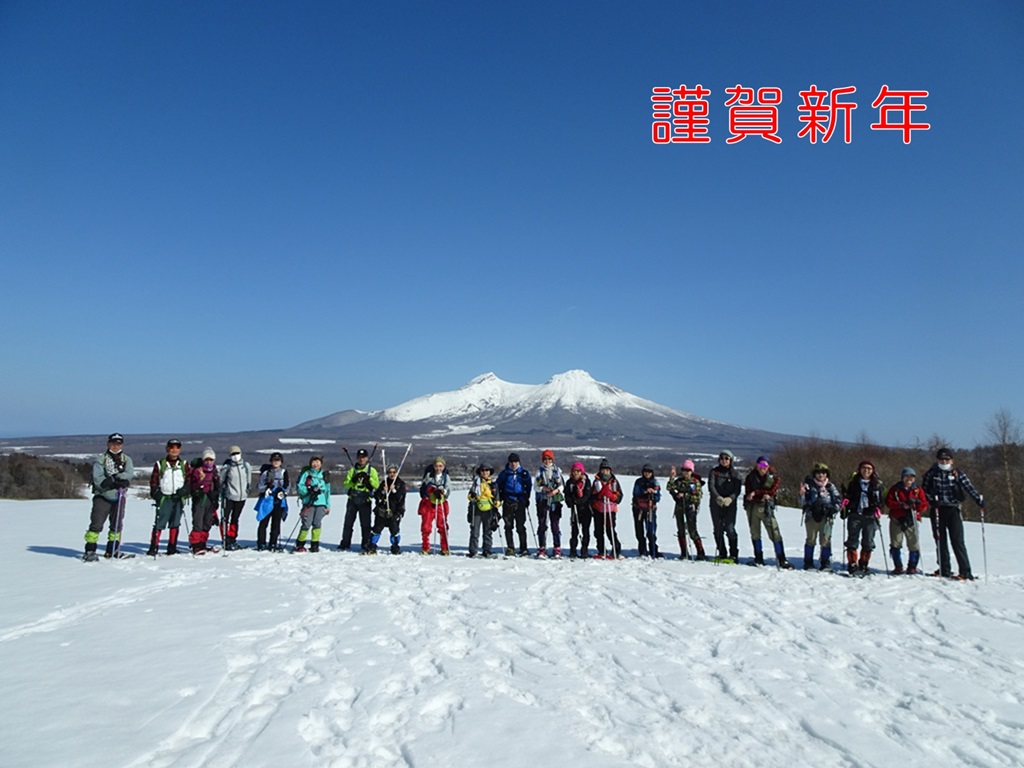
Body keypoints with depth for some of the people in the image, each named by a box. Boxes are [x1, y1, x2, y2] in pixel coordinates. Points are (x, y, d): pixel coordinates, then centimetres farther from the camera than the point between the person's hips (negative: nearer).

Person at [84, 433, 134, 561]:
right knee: (96, 524, -7)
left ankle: (112, 550, 21)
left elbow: (129, 473, -12)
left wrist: (116, 477, -26)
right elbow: (97, 478, -14)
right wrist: (113, 483, -26)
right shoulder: (100, 459, -2)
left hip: (119, 497, 3)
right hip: (102, 496, -3)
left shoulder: (126, 459, 7)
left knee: (117, 524, 10)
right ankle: (90, 551, 2)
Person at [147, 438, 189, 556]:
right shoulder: (160, 464, 5)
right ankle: (153, 547, 0)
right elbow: (153, 480, 4)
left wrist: (185, 489, -10)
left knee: (175, 524, 6)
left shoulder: (184, 464, 11)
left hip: (178, 498, 2)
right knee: (159, 524, -6)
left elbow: (189, 480, 8)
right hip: (164, 498, -2)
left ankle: (172, 548, 13)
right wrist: (155, 493, -10)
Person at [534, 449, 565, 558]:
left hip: (555, 500, -1)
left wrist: (556, 490, -12)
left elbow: (562, 485, 7)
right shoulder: (540, 471, 9)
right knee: (542, 524, -1)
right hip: (542, 500, 1)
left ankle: (557, 549, 4)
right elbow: (535, 486, 7)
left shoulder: (557, 470, 8)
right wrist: (543, 488, -12)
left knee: (555, 525, -2)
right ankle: (542, 549, 4)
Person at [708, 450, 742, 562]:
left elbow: (738, 490, -3)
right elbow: (711, 486, -5)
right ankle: (722, 553, 15)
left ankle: (734, 555, -1)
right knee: (718, 529, 4)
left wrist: (730, 498, -22)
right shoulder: (714, 472, 7)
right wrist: (718, 497, -22)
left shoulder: (735, 474, 6)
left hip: (730, 504, -2)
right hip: (716, 504, 2)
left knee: (730, 529, -10)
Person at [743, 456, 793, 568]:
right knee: (755, 533, 6)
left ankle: (781, 559, 0)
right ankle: (758, 558, 17)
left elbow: (772, 491, -9)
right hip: (752, 507, 2)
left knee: (775, 533, -6)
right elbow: (749, 491, -1)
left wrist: (756, 492, -16)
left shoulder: (773, 477, 3)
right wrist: (762, 495, -17)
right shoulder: (751, 476, 6)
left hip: (766, 506, -2)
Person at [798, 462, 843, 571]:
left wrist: (833, 508, -3)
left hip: (826, 517, 1)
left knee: (825, 540, 0)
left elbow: (838, 499, 15)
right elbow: (803, 502, 1)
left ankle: (826, 563, 9)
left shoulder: (830, 486, 9)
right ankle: (808, 563, 9)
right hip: (812, 516, -1)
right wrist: (802, 494, -19)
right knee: (811, 540, 3)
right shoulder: (809, 485, 4)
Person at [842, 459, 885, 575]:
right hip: (855, 515, -1)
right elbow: (847, 497, 13)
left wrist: (878, 508, -8)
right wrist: (844, 509, 0)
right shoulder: (853, 482, 7)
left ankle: (863, 566, 18)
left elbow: (881, 500, 10)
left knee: (868, 543, 6)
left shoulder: (877, 484, 7)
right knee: (852, 541, -3)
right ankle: (852, 565, 0)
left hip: (870, 517, 1)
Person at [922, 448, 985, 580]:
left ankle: (965, 572, -3)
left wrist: (979, 499, -22)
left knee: (957, 541, -7)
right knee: (940, 541, 6)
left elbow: (969, 487, -6)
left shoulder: (958, 474, 4)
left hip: (953, 510, -1)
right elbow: (925, 490, 5)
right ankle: (944, 569, 15)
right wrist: (932, 500, -13)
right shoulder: (932, 473, 6)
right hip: (937, 511, 2)